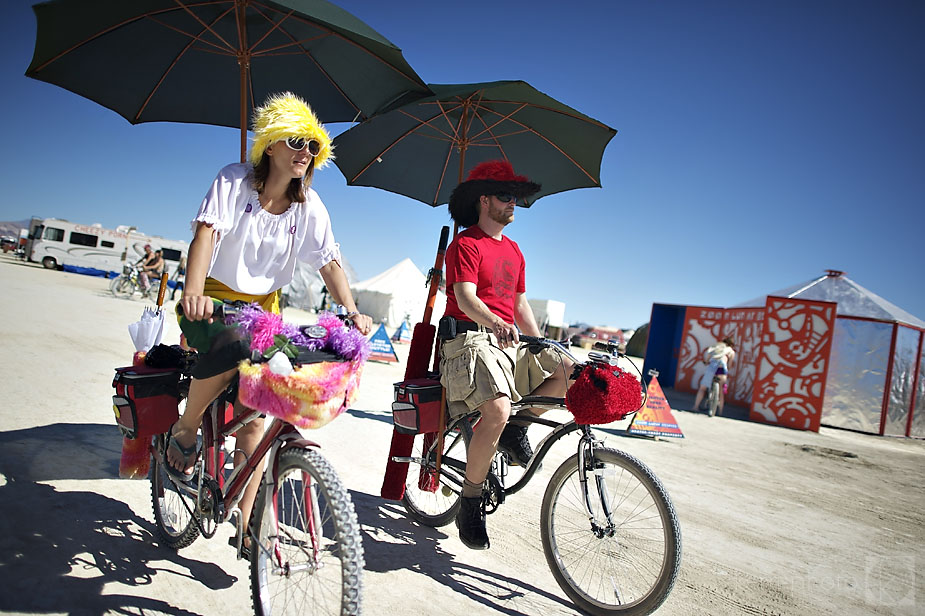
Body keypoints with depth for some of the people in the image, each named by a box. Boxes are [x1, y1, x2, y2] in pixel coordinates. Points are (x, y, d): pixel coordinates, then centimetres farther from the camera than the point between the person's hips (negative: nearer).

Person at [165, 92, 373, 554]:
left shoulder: (308, 206, -3)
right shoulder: (234, 181, -11)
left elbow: (329, 261, -6)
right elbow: (207, 232, -25)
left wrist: (352, 311, -22)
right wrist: (194, 291, -42)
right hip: (213, 300, -2)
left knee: (254, 421, -3)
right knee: (229, 349, -38)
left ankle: (245, 524, 9)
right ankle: (185, 429, -7)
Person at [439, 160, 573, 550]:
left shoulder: (513, 251, 23)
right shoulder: (465, 244, -2)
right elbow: (466, 299, -17)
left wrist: (542, 345, 15)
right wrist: (497, 324, -37)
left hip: (509, 342, 8)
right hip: (470, 339, -7)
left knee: (569, 371, -13)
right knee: (497, 410, -31)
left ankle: (516, 428, 7)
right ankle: (470, 502, -11)